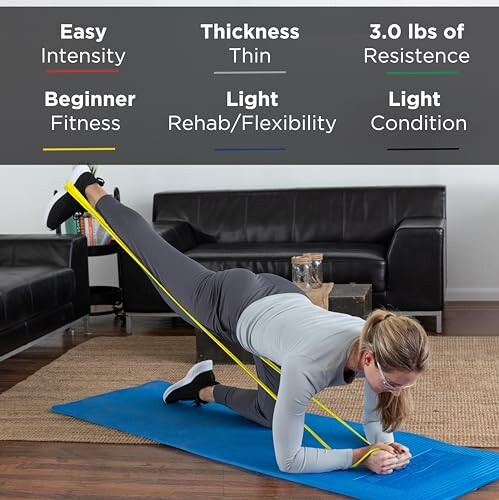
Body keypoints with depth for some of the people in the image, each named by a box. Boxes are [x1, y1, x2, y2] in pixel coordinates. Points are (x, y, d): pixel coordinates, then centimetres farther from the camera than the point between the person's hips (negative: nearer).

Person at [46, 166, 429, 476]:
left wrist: (385, 443, -32)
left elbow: (375, 420, -11)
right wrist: (361, 457, -42)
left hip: (281, 302, 5)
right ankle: (89, 190, 43)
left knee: (271, 413, 17)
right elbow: (288, 459, -36)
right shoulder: (309, 363, -45)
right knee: (155, 258, 21)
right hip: (234, 307, -5)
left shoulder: (381, 343, -29)